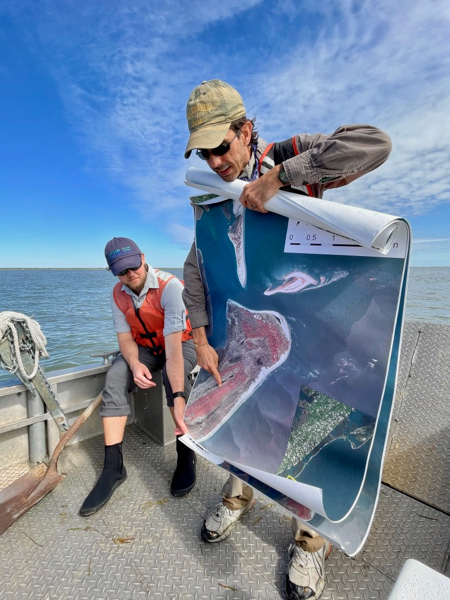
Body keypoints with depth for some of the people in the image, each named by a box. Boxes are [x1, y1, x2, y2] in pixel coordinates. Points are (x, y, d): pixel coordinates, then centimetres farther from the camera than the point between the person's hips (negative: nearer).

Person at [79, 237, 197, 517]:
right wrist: (135, 364, -29)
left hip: (181, 343, -4)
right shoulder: (118, 294, -8)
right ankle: (114, 466, -12)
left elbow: (173, 345, -38)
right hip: (144, 347, 5)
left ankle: (186, 455, -15)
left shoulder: (170, 286, -29)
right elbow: (125, 337, -7)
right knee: (115, 378, -22)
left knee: (174, 374, -36)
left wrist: (179, 397, -46)